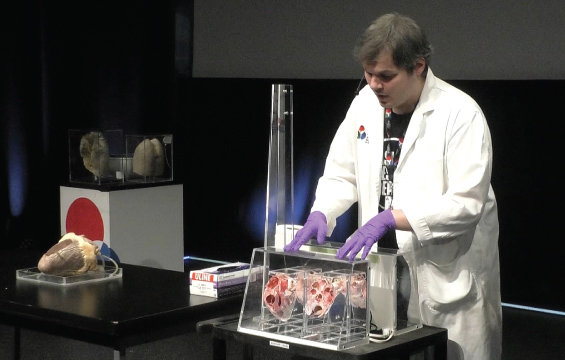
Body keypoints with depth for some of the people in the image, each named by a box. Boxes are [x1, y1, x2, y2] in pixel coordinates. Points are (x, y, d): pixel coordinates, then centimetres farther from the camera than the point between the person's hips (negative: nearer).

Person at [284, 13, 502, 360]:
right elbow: (341, 174, 13)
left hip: (448, 281, -5)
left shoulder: (461, 113, -15)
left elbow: (465, 203, -21)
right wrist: (320, 214, -7)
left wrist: (389, 218, -27)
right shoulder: (365, 103, 4)